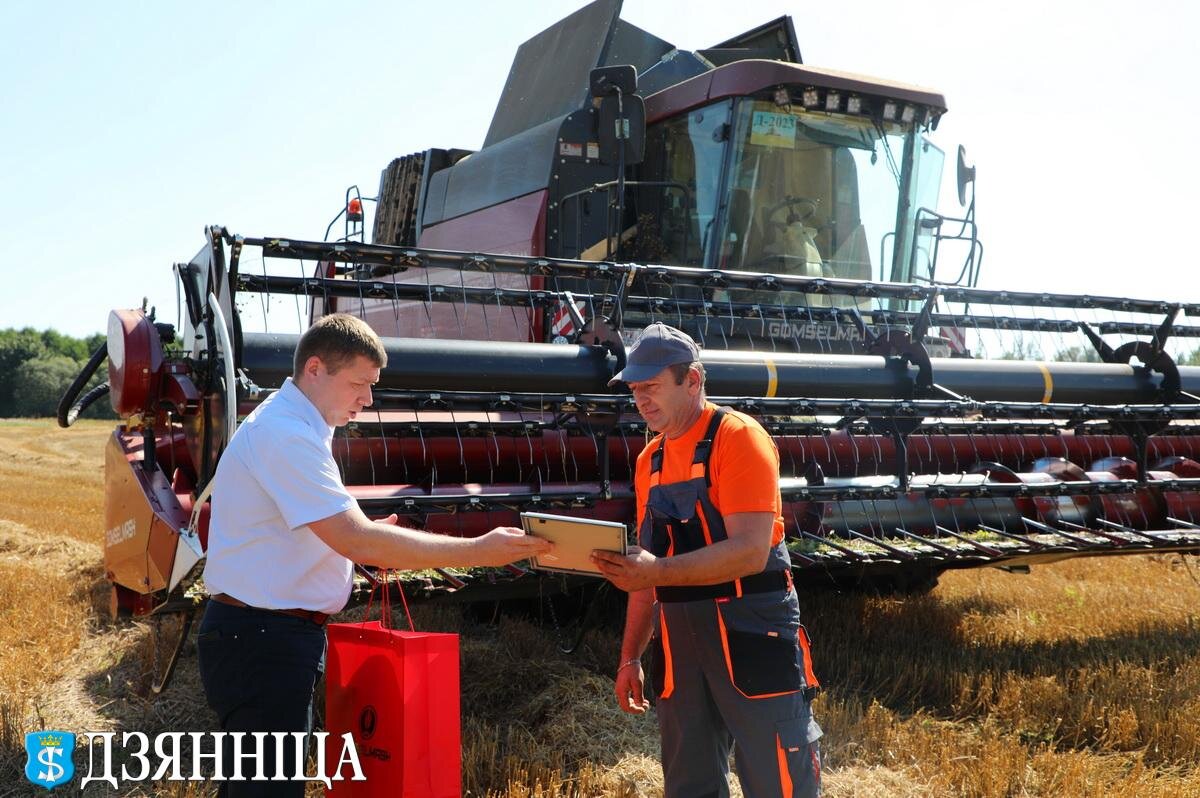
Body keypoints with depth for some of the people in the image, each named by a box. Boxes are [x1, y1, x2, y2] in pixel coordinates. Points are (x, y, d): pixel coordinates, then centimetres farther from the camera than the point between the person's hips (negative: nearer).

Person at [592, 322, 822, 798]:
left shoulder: (738, 437, -11)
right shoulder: (650, 459, 11)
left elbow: (750, 551, -22)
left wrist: (659, 570, -30)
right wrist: (631, 657, 14)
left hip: (751, 637, -7)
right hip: (678, 643, 7)